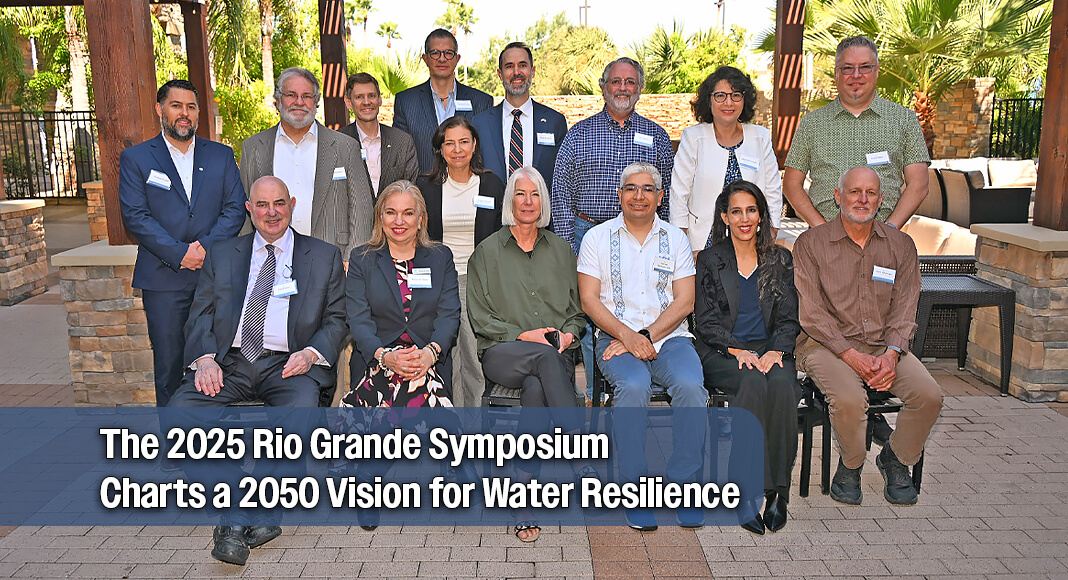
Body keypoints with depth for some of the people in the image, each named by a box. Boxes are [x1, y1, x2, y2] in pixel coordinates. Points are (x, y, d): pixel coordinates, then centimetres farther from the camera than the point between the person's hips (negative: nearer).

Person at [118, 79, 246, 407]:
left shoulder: (222, 155, 11)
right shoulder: (135, 158, 6)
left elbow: (236, 208, 3)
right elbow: (135, 216, -3)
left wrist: (206, 246, -11)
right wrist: (179, 253, -14)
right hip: (163, 279, -1)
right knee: (168, 363, 4)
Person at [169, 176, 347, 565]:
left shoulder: (324, 256, 14)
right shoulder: (221, 255, 19)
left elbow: (337, 318, 9)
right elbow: (201, 315, 13)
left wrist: (311, 352, -10)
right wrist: (205, 358, -7)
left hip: (288, 364, -2)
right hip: (229, 362, 3)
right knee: (178, 412, -25)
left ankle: (251, 519, -19)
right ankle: (234, 512, -16)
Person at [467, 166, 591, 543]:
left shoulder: (561, 250, 19)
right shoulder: (487, 251, 11)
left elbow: (578, 311, 19)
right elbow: (480, 317, 5)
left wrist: (568, 334, -3)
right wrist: (522, 335, -10)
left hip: (555, 354, 2)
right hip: (502, 354, -2)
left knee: (536, 387, -35)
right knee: (546, 357, -37)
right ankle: (584, 464, -41)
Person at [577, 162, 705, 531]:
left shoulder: (675, 238, 13)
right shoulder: (597, 237, 9)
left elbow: (685, 301, 4)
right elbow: (589, 300, 1)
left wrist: (646, 337, -10)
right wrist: (627, 336, -14)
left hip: (669, 338, 2)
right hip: (616, 336, -1)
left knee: (691, 385, -28)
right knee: (634, 386, -32)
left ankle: (683, 485, -12)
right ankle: (635, 489, -18)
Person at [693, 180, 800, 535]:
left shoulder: (780, 259, 14)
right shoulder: (710, 260, 8)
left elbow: (789, 318, 9)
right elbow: (706, 322, 2)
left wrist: (776, 350, -11)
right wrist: (738, 350, -14)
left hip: (770, 349, 2)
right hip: (721, 352, -2)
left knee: (781, 384, -32)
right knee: (752, 383, -34)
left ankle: (777, 490, -25)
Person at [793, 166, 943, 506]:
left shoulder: (900, 245, 10)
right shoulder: (811, 243, -1)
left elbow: (904, 310, 5)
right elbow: (811, 313, -8)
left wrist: (890, 355, -13)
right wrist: (852, 356, -17)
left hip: (884, 346, 4)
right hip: (826, 344, -3)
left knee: (929, 395, -20)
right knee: (849, 399, -31)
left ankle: (896, 459, 10)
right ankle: (851, 464, 2)